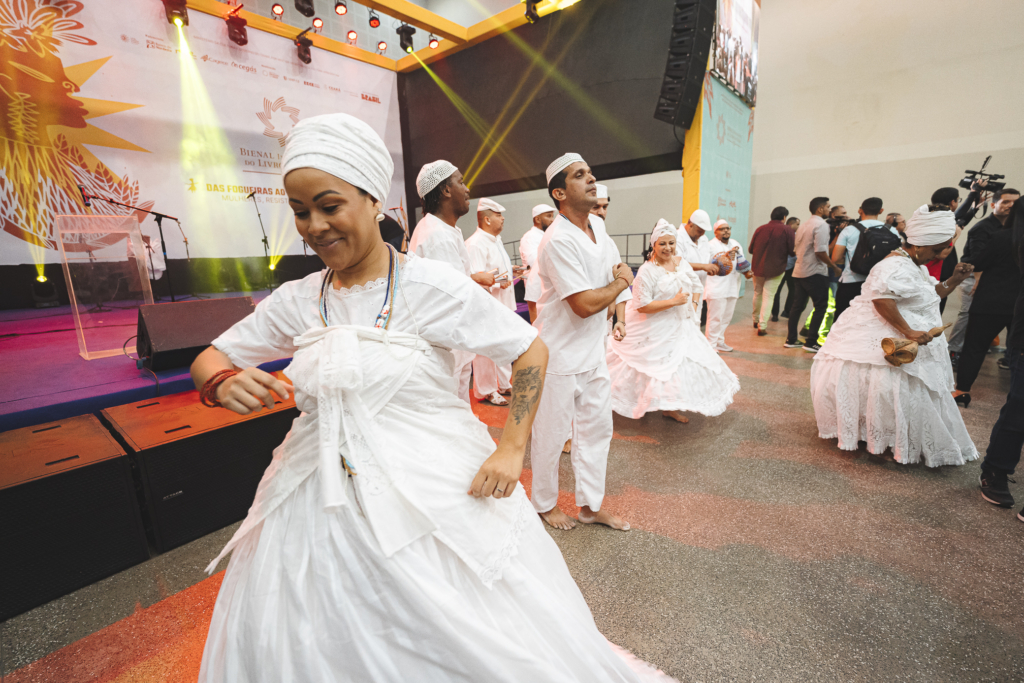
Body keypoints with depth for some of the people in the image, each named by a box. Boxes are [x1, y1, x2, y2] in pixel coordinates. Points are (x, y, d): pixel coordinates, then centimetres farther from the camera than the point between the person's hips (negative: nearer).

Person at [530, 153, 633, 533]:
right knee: (551, 435, 9)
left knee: (597, 428, 17)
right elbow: (585, 304, -27)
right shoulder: (558, 241, -22)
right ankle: (545, 504, 34)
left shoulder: (598, 226, 5)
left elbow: (616, 268, 20)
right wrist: (621, 282, -8)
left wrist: (621, 313, 3)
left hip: (592, 352, 8)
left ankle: (591, 505, 35)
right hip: (559, 355, -8)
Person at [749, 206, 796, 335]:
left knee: (757, 294, 18)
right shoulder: (787, 231, -9)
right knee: (769, 296, 0)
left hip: (758, 267, 3)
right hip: (776, 269, -3)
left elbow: (750, 249, 5)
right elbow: (793, 252, -8)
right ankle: (762, 326, -6)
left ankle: (756, 320, 31)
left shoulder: (760, 229, 0)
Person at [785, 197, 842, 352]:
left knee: (798, 305, 12)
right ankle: (811, 342, 0)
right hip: (815, 273, -8)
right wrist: (835, 267, -10)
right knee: (821, 306, 0)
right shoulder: (821, 225, -12)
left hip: (798, 272, 8)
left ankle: (791, 339, 15)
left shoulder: (804, 225, 15)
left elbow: (796, 249, 17)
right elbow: (820, 251, -19)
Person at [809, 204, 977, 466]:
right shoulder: (897, 266, -18)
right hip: (883, 340, -11)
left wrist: (954, 280, 6)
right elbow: (882, 300, -30)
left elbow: (931, 295, 23)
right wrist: (908, 332, -29)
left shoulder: (916, 266, 16)